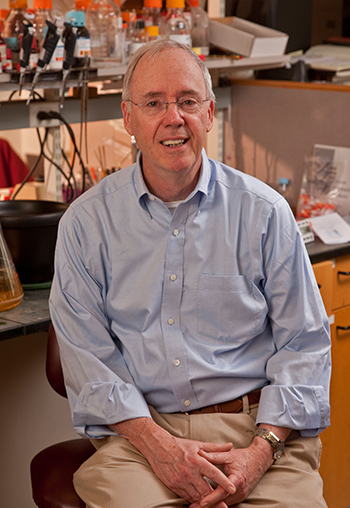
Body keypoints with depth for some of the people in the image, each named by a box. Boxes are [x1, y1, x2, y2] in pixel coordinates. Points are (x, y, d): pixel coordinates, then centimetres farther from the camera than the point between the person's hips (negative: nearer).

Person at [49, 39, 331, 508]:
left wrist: (261, 450, -9)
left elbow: (303, 343, 4)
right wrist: (157, 445, -12)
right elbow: (86, 355, 2)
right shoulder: (85, 222, 5)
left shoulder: (264, 212, 5)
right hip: (138, 432, 0)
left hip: (256, 423, 1)